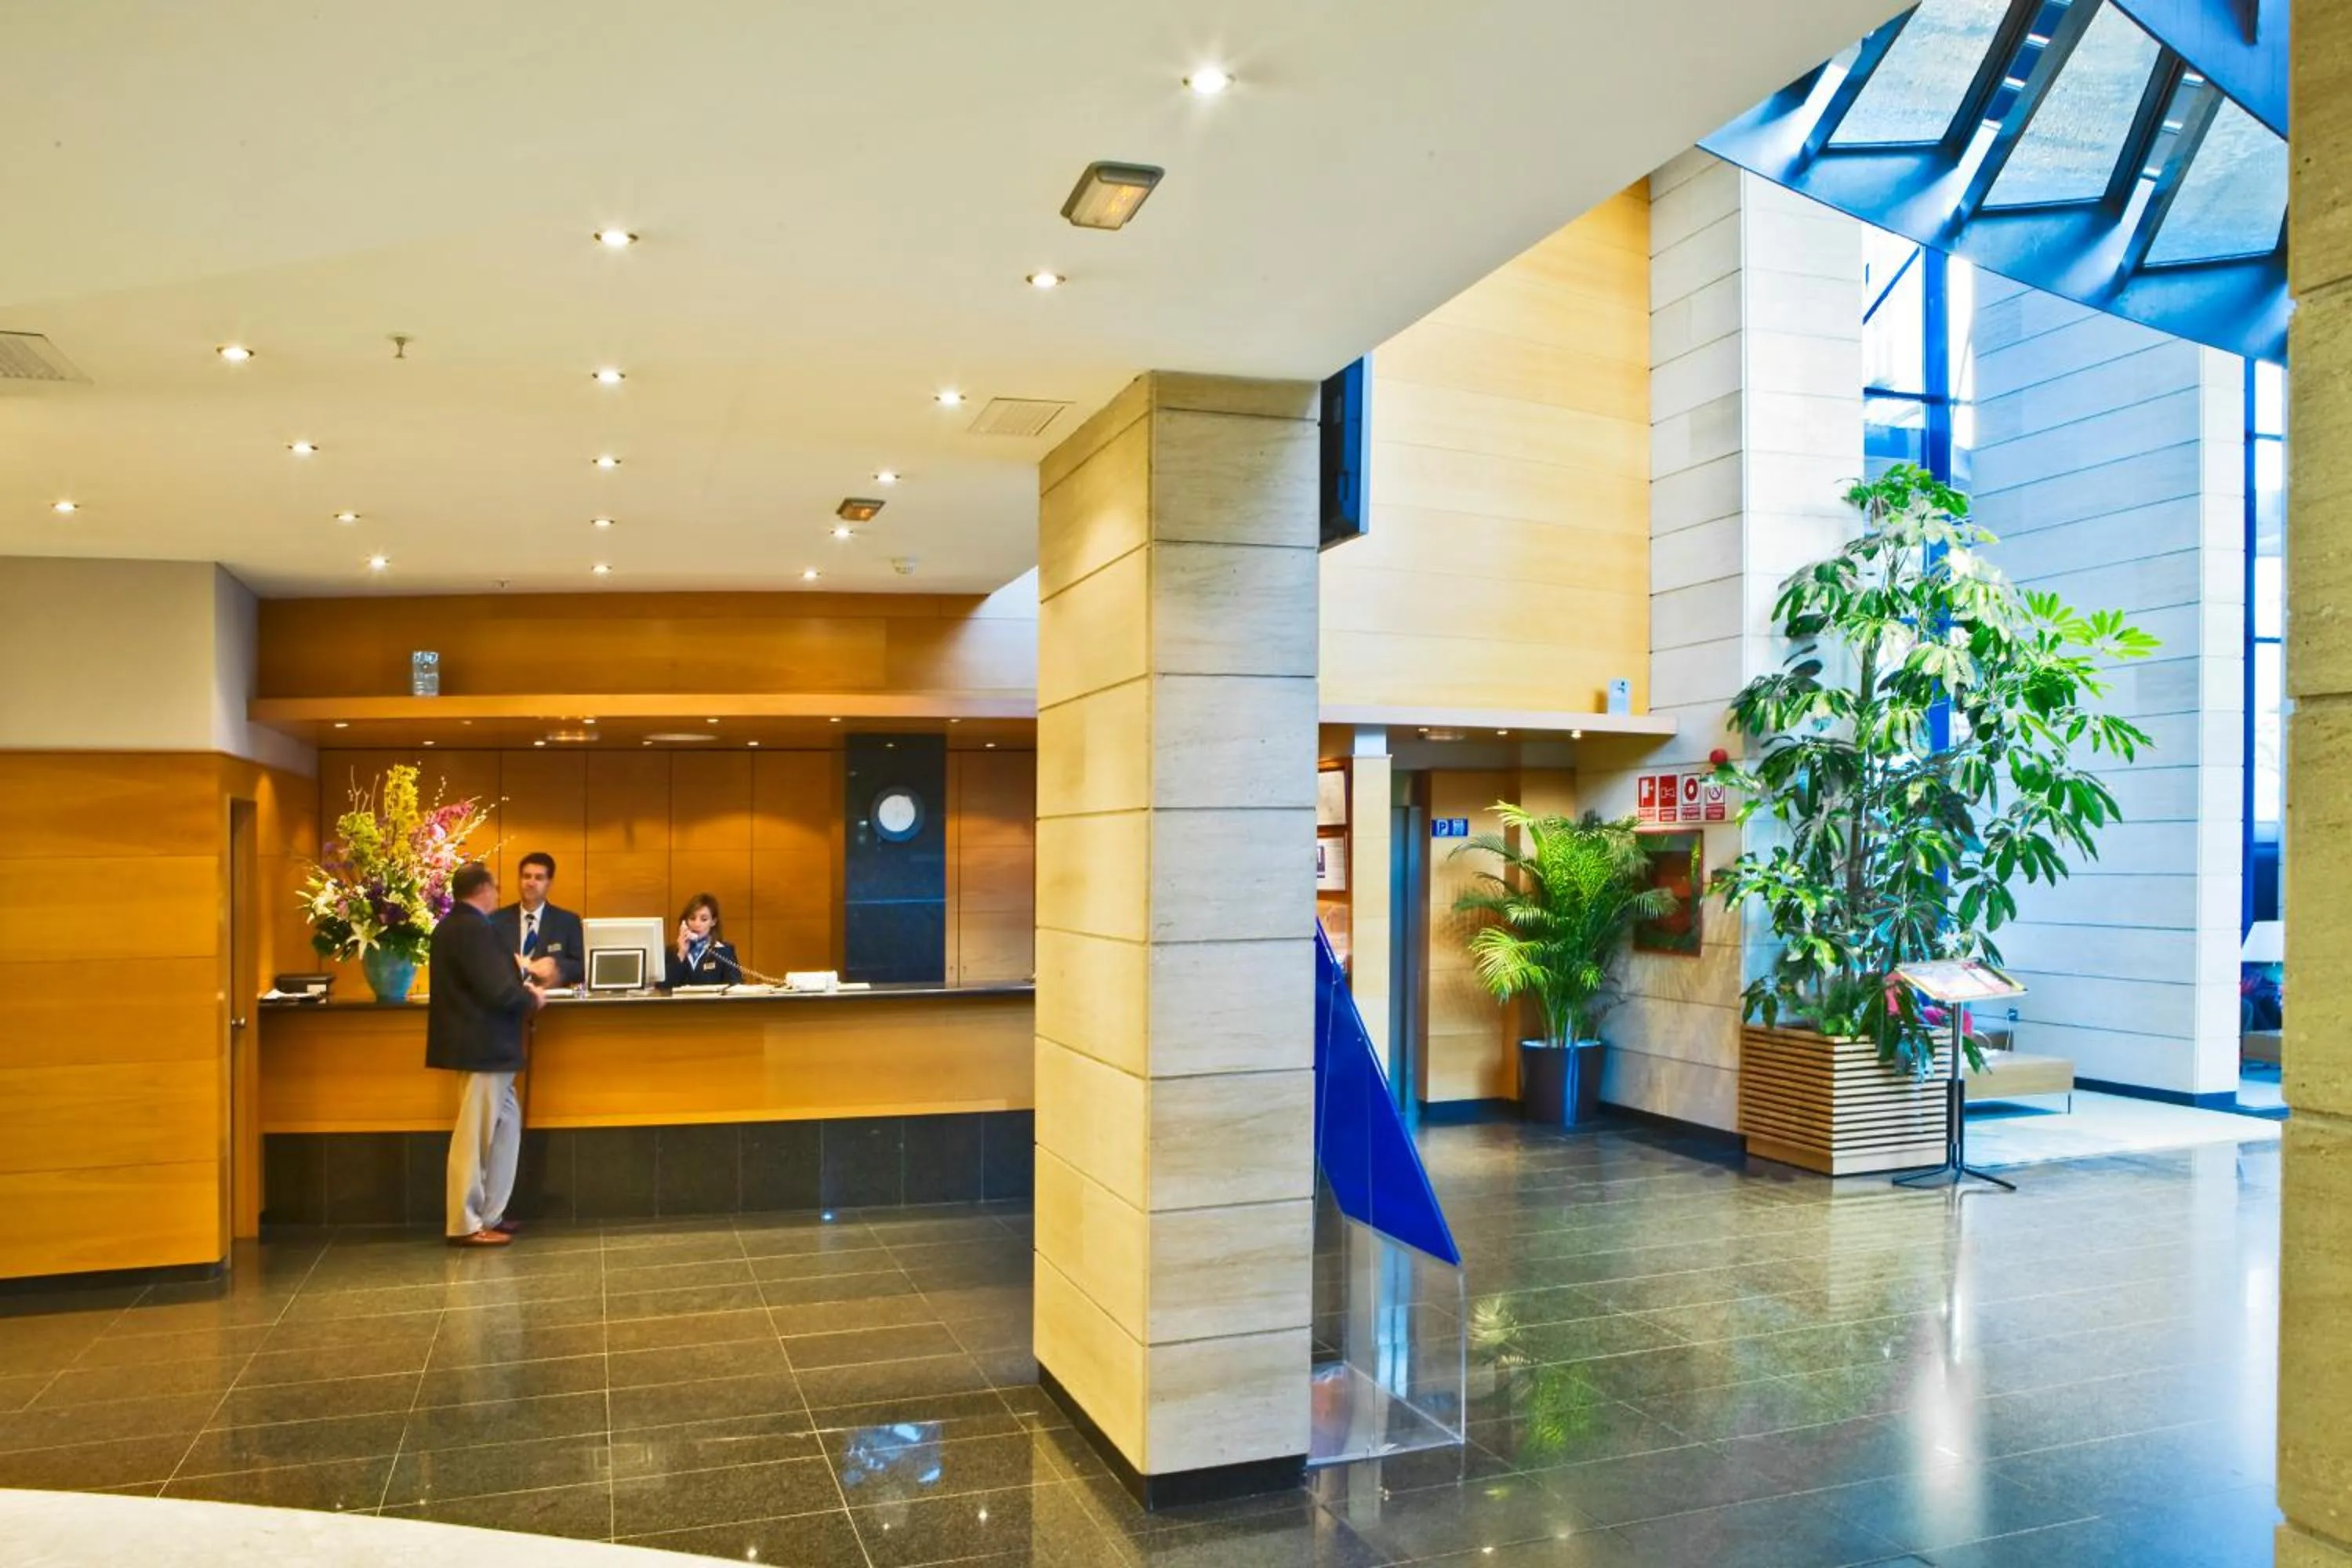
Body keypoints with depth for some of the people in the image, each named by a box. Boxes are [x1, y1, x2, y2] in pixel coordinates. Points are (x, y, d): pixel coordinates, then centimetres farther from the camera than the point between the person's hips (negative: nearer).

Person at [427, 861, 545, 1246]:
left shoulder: (452, 925, 12)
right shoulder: (474, 929, -20)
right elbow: (498, 992, -24)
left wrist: (520, 986, 7)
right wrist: (532, 999, -7)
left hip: (480, 1044, 11)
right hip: (483, 1045, -11)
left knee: (506, 1122, 17)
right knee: (474, 1135, -2)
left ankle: (488, 1214, 23)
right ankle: (466, 1225, 7)